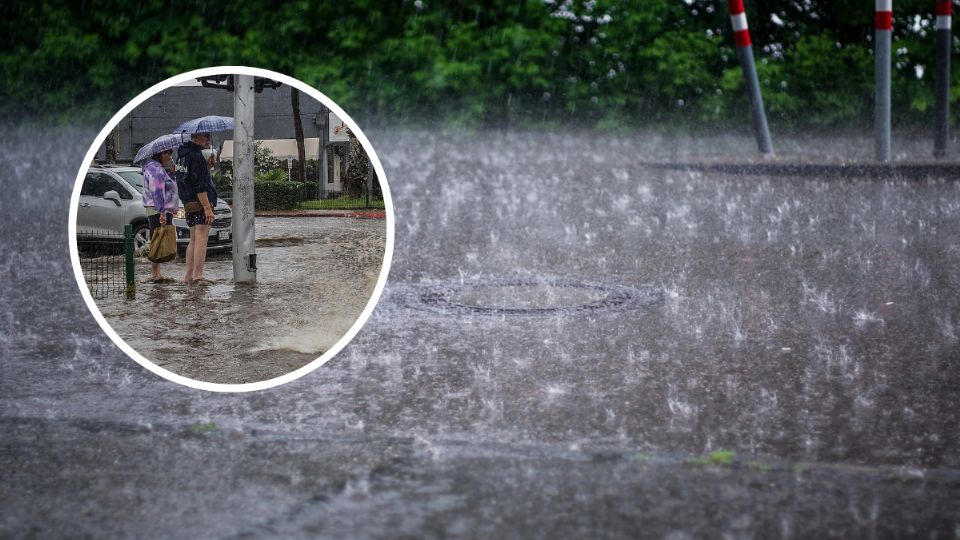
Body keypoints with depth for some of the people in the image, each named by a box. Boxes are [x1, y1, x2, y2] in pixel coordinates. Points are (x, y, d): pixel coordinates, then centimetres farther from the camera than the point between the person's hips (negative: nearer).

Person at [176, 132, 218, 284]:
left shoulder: (182, 153, 14)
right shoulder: (196, 156, -15)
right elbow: (200, 186, -20)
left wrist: (207, 164, 13)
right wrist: (207, 207, -21)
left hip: (188, 204, 9)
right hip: (200, 203, -9)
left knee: (193, 240, 14)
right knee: (201, 239, -9)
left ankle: (188, 275, 14)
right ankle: (198, 275, -12)